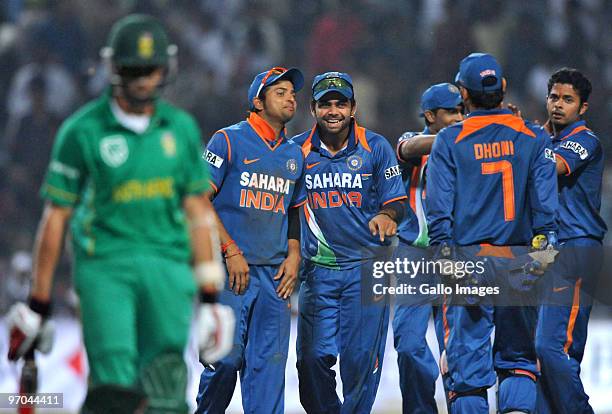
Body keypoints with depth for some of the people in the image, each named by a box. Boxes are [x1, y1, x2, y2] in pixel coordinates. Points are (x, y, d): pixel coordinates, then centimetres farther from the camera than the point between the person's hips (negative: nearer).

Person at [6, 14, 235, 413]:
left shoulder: (181, 128, 10)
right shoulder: (82, 131, -1)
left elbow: (197, 211, 15)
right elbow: (56, 217, 3)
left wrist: (210, 296, 13)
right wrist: (39, 302, 4)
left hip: (168, 265, 3)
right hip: (106, 265, -3)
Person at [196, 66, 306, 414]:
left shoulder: (294, 155, 16)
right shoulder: (228, 141, -1)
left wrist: (294, 255, 7)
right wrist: (232, 252, -13)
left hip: (275, 274, 5)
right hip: (230, 268, -5)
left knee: (270, 360, 0)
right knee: (227, 356, -12)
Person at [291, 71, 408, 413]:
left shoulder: (375, 147, 1)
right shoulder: (298, 151, 3)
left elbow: (396, 201, 2)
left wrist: (386, 215, -21)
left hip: (367, 268, -1)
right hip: (318, 268, 1)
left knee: (361, 357, -4)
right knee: (313, 357, -3)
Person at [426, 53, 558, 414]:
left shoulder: (450, 141, 0)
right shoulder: (533, 137, 4)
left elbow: (440, 208, -5)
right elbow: (545, 204, -1)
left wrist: (444, 259, -4)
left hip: (468, 261, -2)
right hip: (520, 262, 2)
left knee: (467, 359, 2)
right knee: (518, 358, 11)